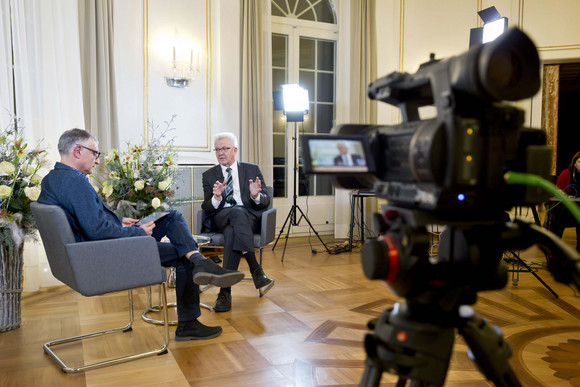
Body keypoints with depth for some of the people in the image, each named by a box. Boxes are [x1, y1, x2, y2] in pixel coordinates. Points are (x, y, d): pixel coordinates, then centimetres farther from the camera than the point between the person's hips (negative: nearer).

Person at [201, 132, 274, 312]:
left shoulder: (252, 170, 15)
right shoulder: (208, 175, 17)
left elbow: (266, 201, 9)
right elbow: (206, 208, 6)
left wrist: (256, 195, -16)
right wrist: (216, 197, -17)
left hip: (249, 218, 0)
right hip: (219, 219, 0)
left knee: (231, 232, -37)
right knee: (237, 212, -37)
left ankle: (225, 292, -37)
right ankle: (256, 271, -42)